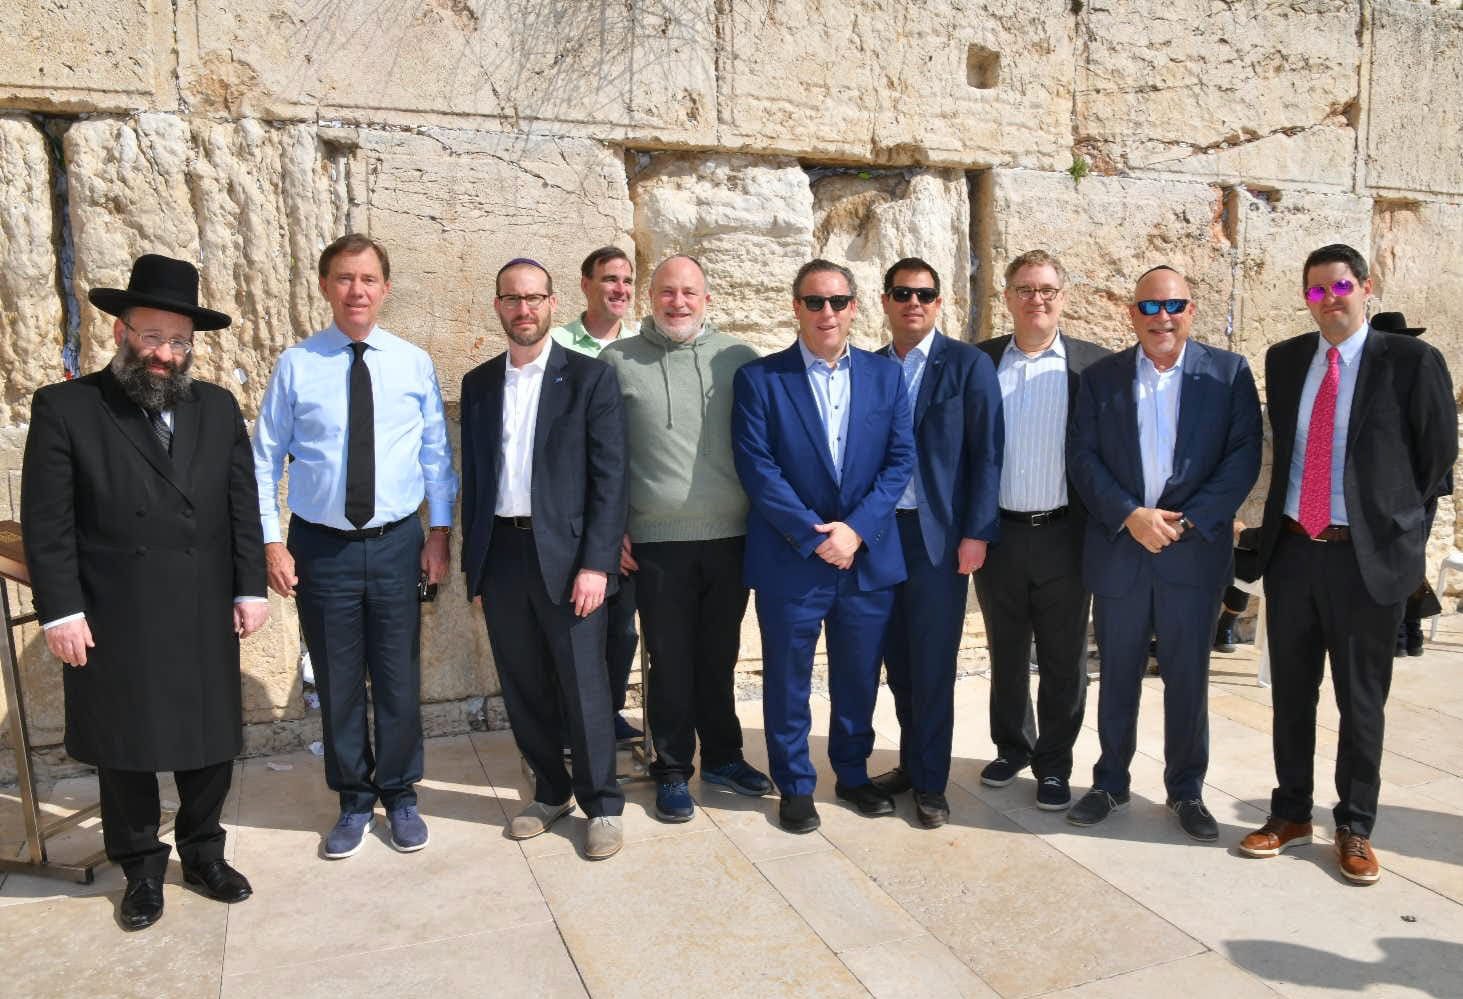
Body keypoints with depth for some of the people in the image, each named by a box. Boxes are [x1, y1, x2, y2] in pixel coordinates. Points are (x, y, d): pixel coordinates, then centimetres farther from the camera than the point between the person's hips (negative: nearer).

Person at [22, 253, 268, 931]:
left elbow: (243, 509, 6)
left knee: (210, 746, 13)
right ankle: (141, 869, 31)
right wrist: (60, 611, -10)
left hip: (206, 619, 3)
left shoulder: (218, 409, 7)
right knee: (124, 752, 12)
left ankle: (203, 853, 33)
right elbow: (45, 523, -5)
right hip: (112, 623, -2)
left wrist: (251, 589, 1)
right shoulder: (64, 409, -3)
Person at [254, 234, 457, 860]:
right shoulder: (296, 365, -3)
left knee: (399, 678, 10)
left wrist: (440, 532, 1)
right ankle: (354, 801, 31)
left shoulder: (413, 363, 0)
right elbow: (265, 459, 1)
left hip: (396, 544, 1)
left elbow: (436, 453, 5)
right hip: (321, 547, 0)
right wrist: (271, 542, -4)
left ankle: (400, 795, 31)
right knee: (337, 682, 11)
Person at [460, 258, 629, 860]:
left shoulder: (590, 377, -2)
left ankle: (602, 804, 19)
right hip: (499, 555, 4)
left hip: (566, 554, -4)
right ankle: (551, 792, 30)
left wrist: (596, 563, -14)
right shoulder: (478, 384, 12)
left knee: (583, 686, 2)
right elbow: (473, 477, 13)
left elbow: (610, 476, -6)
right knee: (524, 688, 12)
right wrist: (474, 567, 10)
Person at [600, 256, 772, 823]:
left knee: (719, 658, 15)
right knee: (670, 663, 8)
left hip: (731, 537, 2)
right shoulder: (618, 362, 2)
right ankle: (672, 771, 24)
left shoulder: (738, 359, 4)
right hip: (657, 542, -1)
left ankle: (723, 757, 33)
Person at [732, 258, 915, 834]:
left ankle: (853, 774, 35)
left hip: (869, 559, 3)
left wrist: (856, 529, -11)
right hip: (790, 561, -3)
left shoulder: (886, 375, 7)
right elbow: (756, 468, -10)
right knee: (788, 680, 8)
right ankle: (795, 787, 27)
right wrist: (815, 535, -14)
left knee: (859, 678, 15)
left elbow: (900, 459, 2)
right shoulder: (759, 379, -3)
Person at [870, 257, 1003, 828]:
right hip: (879, 531, 4)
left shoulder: (967, 365, -1)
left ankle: (930, 783, 15)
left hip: (939, 534, -4)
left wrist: (977, 533, -11)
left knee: (933, 665, 2)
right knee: (897, 660, 11)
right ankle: (911, 762, 27)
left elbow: (986, 454, -5)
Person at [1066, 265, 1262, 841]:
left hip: (1194, 551, -1)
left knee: (1188, 678, 9)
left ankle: (1186, 789, 26)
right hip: (1118, 549, 1)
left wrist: (1187, 521, -14)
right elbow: (1082, 457, -1)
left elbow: (1243, 458, -4)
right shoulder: (1101, 377, 5)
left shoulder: (1229, 373, 3)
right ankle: (1110, 782, 26)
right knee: (1117, 676, 11)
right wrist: (1130, 515, -14)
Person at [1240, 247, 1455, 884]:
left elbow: (1439, 450, 3)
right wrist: (1279, 516, 13)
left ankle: (1355, 829, 23)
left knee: (1361, 700, 7)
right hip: (1291, 548, 4)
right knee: (1291, 692, 12)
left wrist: (1397, 517, 5)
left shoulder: (1410, 361, -5)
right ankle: (1291, 813, 28)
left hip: (1367, 555, -4)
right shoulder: (1284, 360, 8)